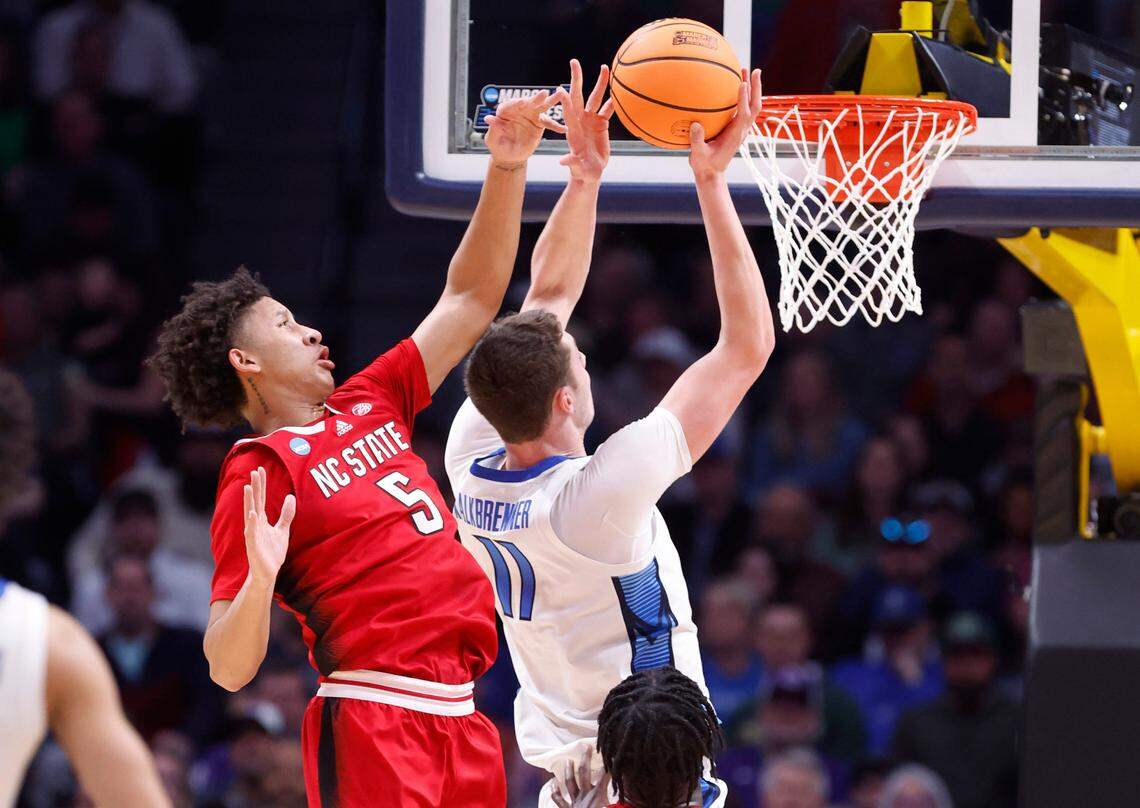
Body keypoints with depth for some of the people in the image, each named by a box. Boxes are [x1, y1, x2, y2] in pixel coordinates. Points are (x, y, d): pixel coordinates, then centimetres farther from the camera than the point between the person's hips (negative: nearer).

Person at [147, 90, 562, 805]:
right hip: (373, 721, -8)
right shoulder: (258, 476, -5)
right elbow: (229, 668, -10)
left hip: (458, 718, 8)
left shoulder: (368, 409, 18)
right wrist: (259, 579, -30)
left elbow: (471, 300, 23)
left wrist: (508, 168, 14)